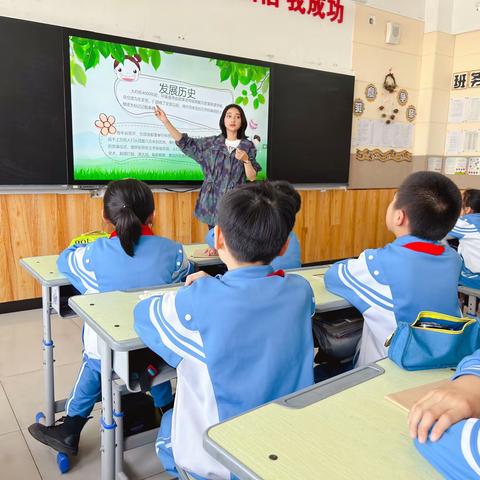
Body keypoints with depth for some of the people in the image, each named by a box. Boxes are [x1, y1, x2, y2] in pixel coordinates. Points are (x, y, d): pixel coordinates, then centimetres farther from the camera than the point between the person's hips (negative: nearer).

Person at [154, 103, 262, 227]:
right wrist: (165, 121, -1)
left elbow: (252, 178, -1)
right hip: (212, 200, 2)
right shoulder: (212, 142, 7)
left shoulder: (248, 146, 2)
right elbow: (185, 143, 4)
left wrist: (246, 160, -20)